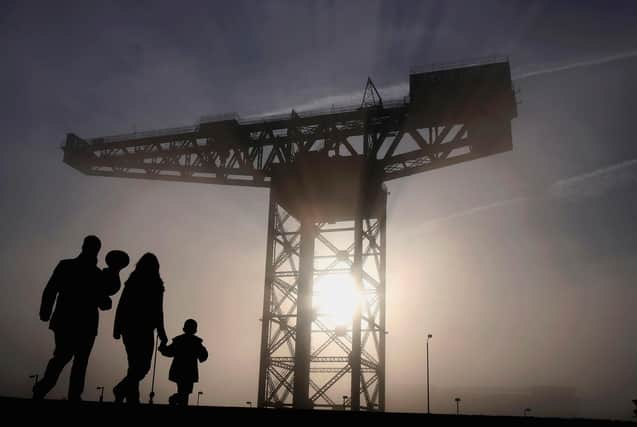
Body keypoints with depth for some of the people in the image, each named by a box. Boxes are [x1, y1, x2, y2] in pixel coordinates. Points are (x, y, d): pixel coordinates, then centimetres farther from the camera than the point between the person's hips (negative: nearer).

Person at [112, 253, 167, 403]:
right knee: (144, 366, -3)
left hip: (129, 328, 5)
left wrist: (117, 328, 6)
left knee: (135, 365, 12)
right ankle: (122, 389, -24)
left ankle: (132, 399, 6)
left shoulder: (131, 282, 7)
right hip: (145, 329, -5)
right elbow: (158, 312, -7)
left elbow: (121, 306, 4)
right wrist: (161, 332, -2)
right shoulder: (155, 285, -5)